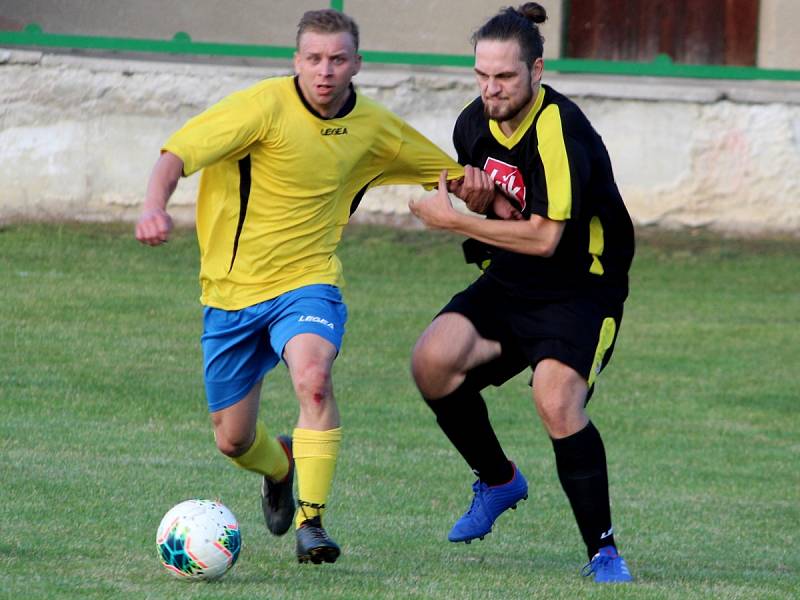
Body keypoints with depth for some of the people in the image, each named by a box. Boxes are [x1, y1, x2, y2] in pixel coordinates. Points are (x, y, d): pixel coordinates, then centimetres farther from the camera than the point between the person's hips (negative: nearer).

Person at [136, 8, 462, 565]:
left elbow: (449, 171, 18)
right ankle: (280, 464, 46)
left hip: (306, 281, 1)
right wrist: (155, 206, -44)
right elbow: (178, 153, -24)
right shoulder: (265, 106, -15)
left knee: (313, 376, -33)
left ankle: (311, 521, -25)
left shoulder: (373, 127, 0)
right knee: (233, 440, 8)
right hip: (231, 289, -1)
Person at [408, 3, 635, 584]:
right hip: (507, 284, 7)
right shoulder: (474, 123, 1)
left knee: (557, 402, -27)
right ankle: (498, 480, 8)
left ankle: (604, 549, -12)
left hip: (579, 290, -7)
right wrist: (479, 198, -7)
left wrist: (453, 220, -20)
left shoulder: (561, 131, -24)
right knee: (433, 360, -16)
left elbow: (543, 237, -26)